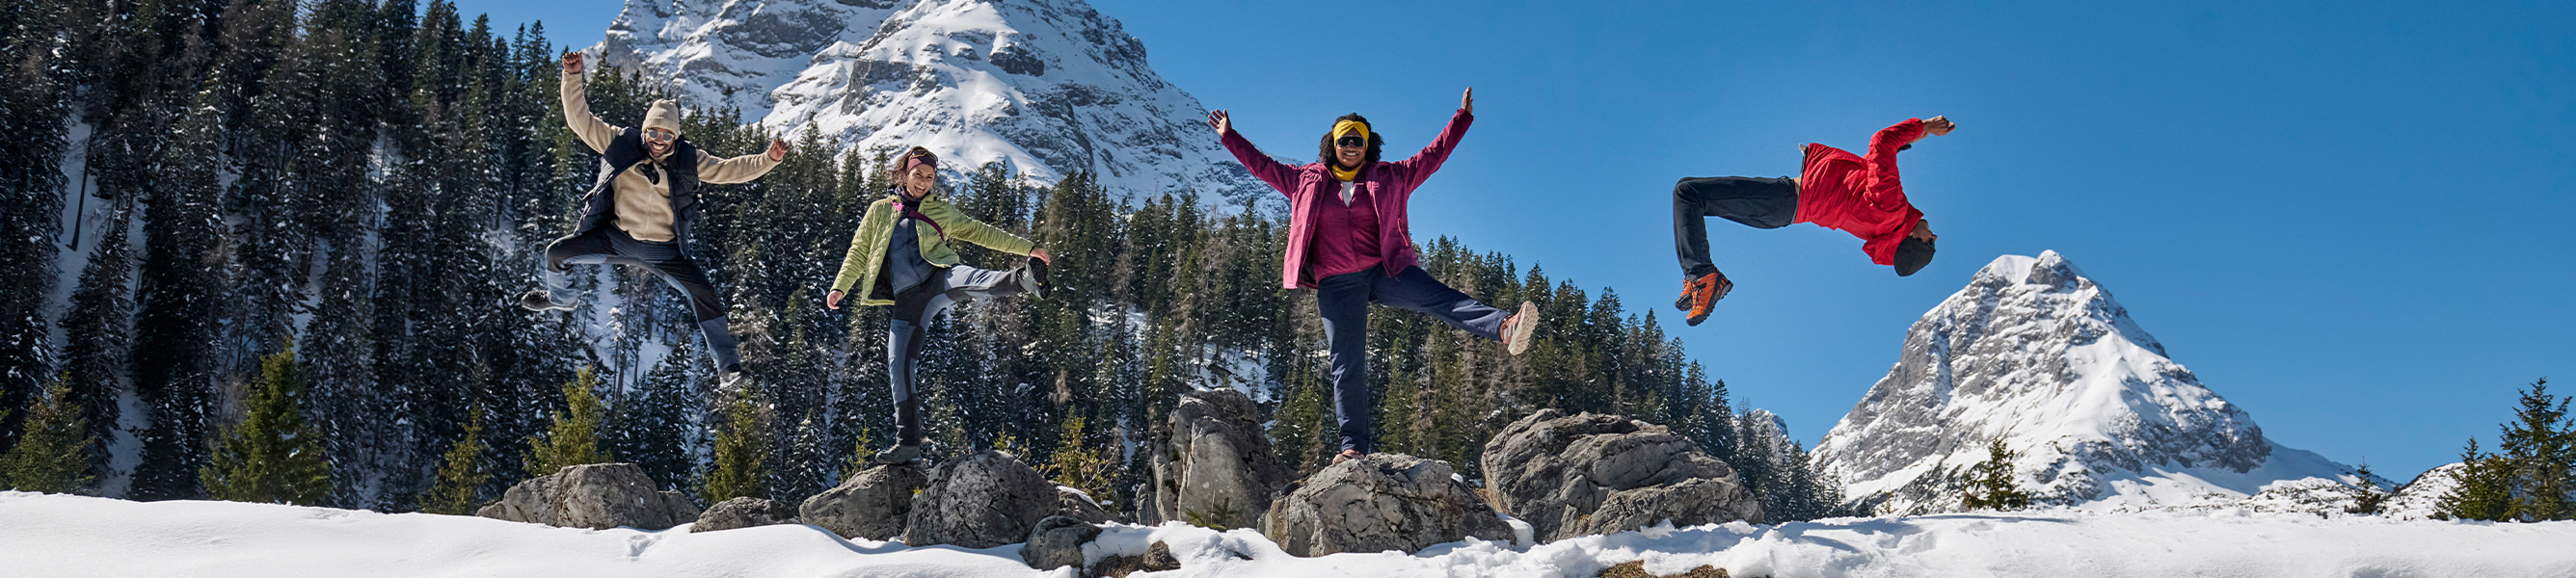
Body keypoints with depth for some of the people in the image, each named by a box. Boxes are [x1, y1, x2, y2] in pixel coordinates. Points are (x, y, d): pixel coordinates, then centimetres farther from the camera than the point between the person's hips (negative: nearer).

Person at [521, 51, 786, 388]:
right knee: (558, 253, -9)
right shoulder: (621, 143, -4)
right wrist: (573, 77, -15)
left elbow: (730, 170, -1)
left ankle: (727, 364, -7)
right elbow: (580, 120, -4)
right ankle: (561, 298, 27)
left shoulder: (689, 160, -3)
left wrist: (768, 160, -15)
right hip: (615, 238, 1)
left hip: (663, 251, -1)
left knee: (703, 293, -16)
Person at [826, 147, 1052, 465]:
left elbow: (981, 232, 21)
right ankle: (907, 442, -5)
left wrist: (1027, 248, 15)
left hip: (938, 275, -2)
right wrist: (839, 287, 10)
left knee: (970, 279, -38)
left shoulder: (941, 211, 21)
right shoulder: (879, 210, 22)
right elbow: (858, 253, 23)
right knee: (898, 364, -10)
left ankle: (1025, 280, -68)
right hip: (907, 295, 2)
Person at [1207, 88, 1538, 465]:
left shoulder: (1389, 178, 12)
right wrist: (1230, 137, 23)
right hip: (1336, 285, 1)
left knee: (1440, 298, -26)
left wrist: (1462, 117, 11)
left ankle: (1504, 328, -46)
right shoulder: (1308, 182, 14)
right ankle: (1354, 445, -1)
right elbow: (1263, 166, 22)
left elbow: (1433, 155, 14)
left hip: (1385, 272, -1)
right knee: (1347, 366, -3)